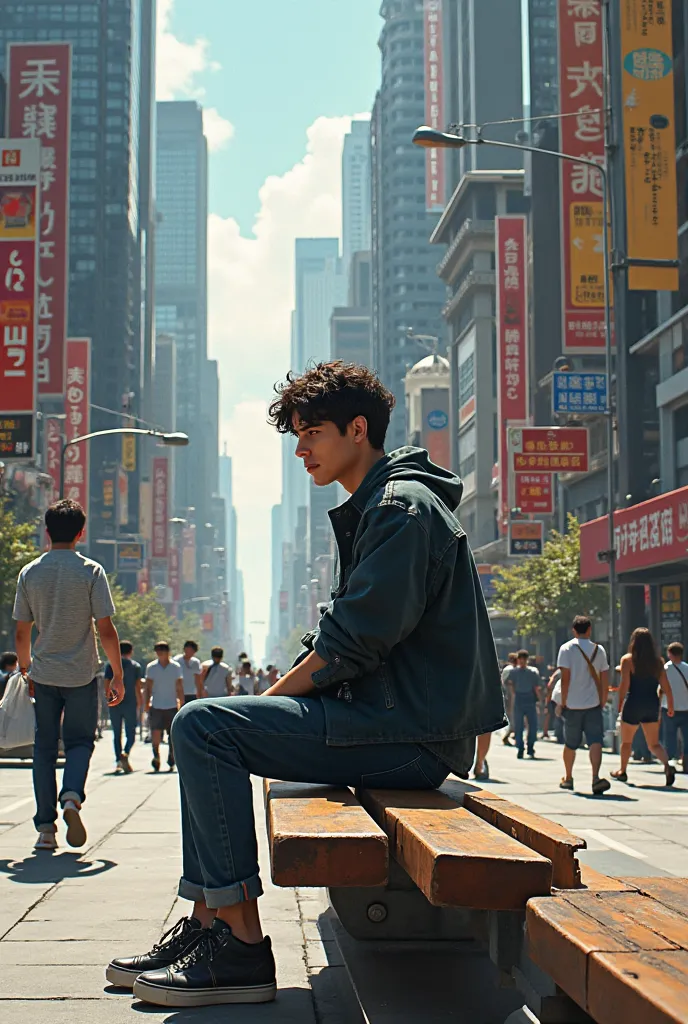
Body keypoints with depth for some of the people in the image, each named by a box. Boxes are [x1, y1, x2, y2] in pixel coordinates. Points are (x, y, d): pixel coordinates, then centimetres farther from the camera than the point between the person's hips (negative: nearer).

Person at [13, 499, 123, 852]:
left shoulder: (29, 573, 1)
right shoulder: (91, 571, -7)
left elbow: (21, 633, 5)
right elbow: (106, 630, -8)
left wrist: (26, 670, 19)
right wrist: (118, 675, 0)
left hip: (43, 674, 2)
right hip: (81, 675, -2)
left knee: (44, 746, 10)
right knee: (80, 741, 11)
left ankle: (46, 826, 7)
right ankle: (71, 797, -16)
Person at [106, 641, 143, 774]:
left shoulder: (110, 665, 5)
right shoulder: (135, 666, 3)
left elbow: (106, 684, 2)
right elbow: (138, 687, -1)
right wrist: (139, 704, 9)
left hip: (114, 704, 1)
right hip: (130, 704, -1)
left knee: (117, 734, 11)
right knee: (131, 733, 3)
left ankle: (118, 762, 9)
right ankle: (125, 753, -24)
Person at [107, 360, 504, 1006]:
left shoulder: (402, 506, -12)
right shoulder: (376, 508, 22)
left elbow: (354, 643, -19)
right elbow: (344, 640, 21)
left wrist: (273, 695, -8)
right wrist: (274, 696, 9)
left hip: (411, 733, -11)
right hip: (386, 717, 11)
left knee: (203, 727, -18)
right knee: (206, 728, 14)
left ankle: (241, 948, -17)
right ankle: (208, 925, 10)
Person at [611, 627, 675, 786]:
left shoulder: (627, 660, -6)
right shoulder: (658, 661, 3)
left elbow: (624, 685, -13)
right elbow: (666, 687, 1)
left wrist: (620, 705, -7)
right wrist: (671, 706, 9)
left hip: (633, 704, -3)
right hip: (652, 705, 3)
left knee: (626, 741, 17)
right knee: (654, 744, 7)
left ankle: (622, 771, 29)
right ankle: (667, 765, -18)